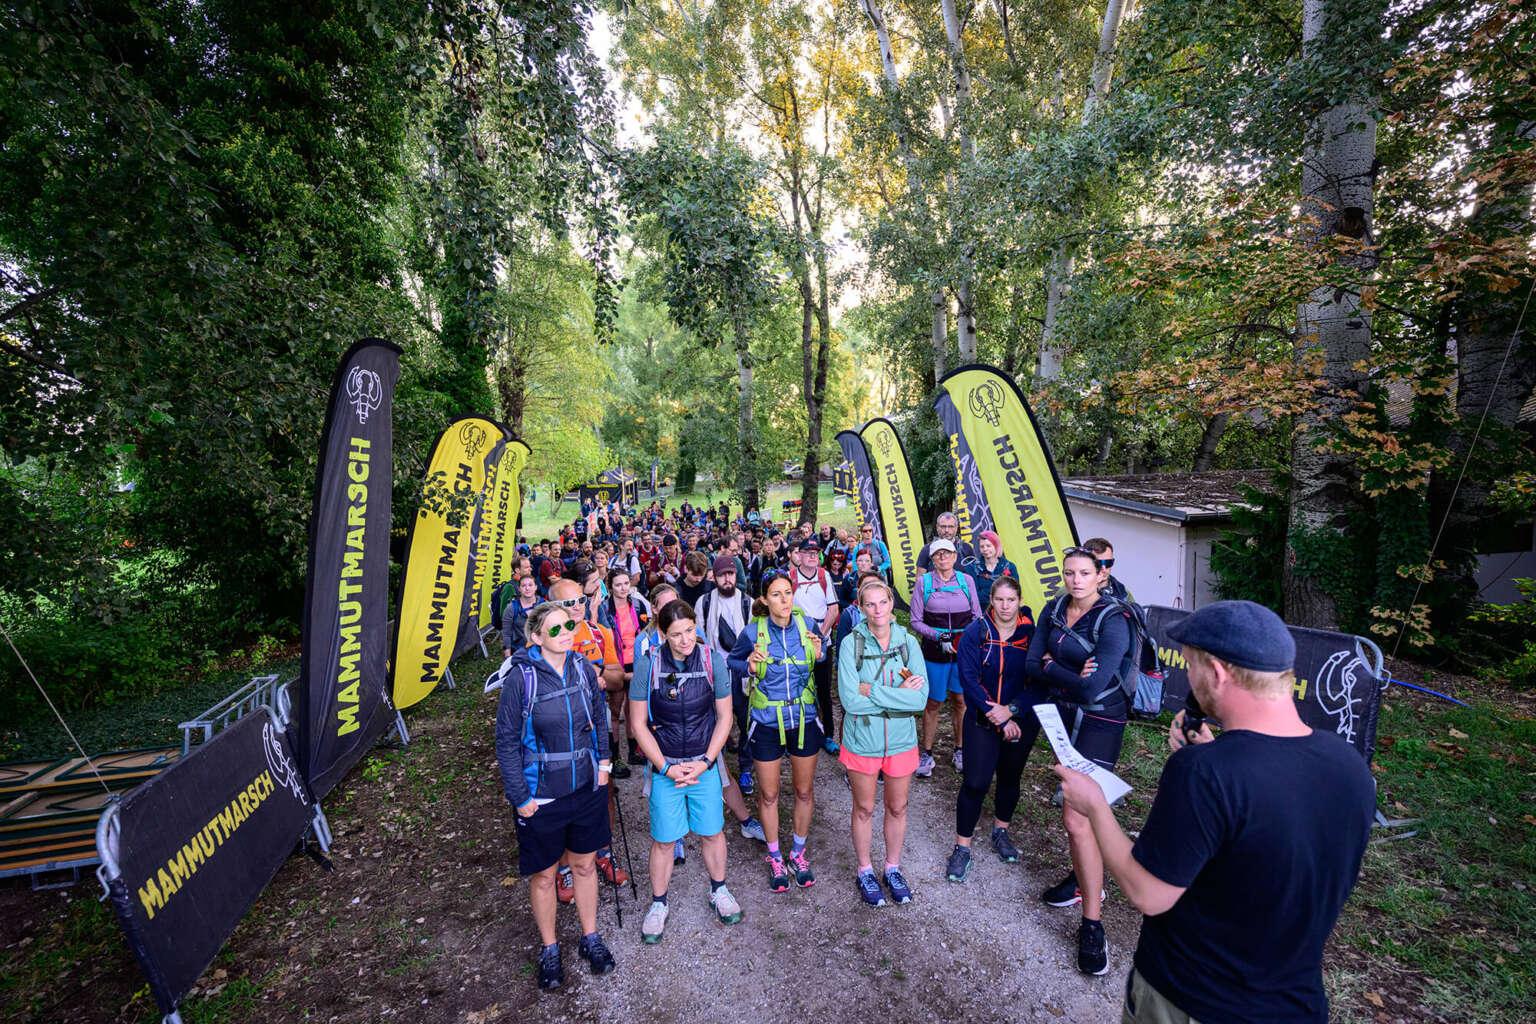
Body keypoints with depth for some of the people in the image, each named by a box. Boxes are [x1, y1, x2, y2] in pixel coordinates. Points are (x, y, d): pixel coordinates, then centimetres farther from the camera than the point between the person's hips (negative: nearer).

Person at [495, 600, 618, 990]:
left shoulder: (582, 668, -6)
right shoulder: (521, 677, -19)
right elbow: (507, 741, -12)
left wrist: (602, 761, 3)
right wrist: (519, 797, -11)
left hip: (587, 788, 3)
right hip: (542, 795, -3)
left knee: (584, 864, 20)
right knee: (543, 874, 16)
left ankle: (590, 937, 41)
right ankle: (549, 949, 40)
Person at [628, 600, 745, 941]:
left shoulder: (713, 661, -12)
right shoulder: (649, 666, -14)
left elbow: (724, 717, -3)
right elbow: (638, 724, -6)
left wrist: (704, 762, -9)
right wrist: (667, 767, -10)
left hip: (705, 764, 1)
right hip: (664, 766, -1)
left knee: (712, 832, 15)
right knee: (663, 839, 9)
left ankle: (718, 891, 41)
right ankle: (658, 904, 34)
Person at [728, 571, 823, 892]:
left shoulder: (807, 626, -9)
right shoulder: (752, 632, -14)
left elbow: (823, 667, 8)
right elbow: (731, 661, 4)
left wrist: (818, 654, -14)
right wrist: (749, 666, -16)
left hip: (804, 720, 2)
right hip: (767, 723, -1)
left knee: (805, 790, 17)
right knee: (768, 794, 13)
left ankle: (798, 852, 42)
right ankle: (775, 858, 38)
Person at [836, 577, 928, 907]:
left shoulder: (908, 642, -9)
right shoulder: (852, 643, -15)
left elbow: (921, 698, -17)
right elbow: (850, 700, -22)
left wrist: (873, 691, -22)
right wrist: (899, 694, -21)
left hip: (901, 740, 2)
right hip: (862, 740, -2)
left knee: (897, 808, 20)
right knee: (864, 809, 18)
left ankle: (893, 868, 44)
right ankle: (865, 871, 41)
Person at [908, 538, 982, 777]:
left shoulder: (966, 581, 2)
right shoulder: (924, 582, -4)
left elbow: (977, 616, 9)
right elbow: (916, 621, -3)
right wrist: (938, 637, -15)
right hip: (934, 651, -2)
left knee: (960, 700, 11)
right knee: (933, 702, 5)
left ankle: (960, 750, 29)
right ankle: (927, 753, 20)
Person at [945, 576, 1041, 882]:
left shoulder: (1032, 634, -6)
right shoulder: (976, 632, -10)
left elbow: (1040, 684, -7)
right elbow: (969, 679, -14)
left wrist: (1011, 710, -19)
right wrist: (999, 720, -17)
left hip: (1022, 721, 2)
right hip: (982, 720, -2)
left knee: (1010, 778, 18)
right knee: (975, 782, -5)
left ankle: (1001, 831, 43)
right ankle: (962, 847, 11)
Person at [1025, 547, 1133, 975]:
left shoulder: (1113, 620, -20)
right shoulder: (1054, 609, -1)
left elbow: (1092, 686, -27)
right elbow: (1031, 663, -3)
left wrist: (1051, 667, -13)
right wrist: (1070, 675, -19)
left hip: (1100, 722, -6)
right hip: (1064, 714, 6)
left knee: (1077, 817, -10)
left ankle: (1092, 924, 3)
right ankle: (1084, 879, 41)